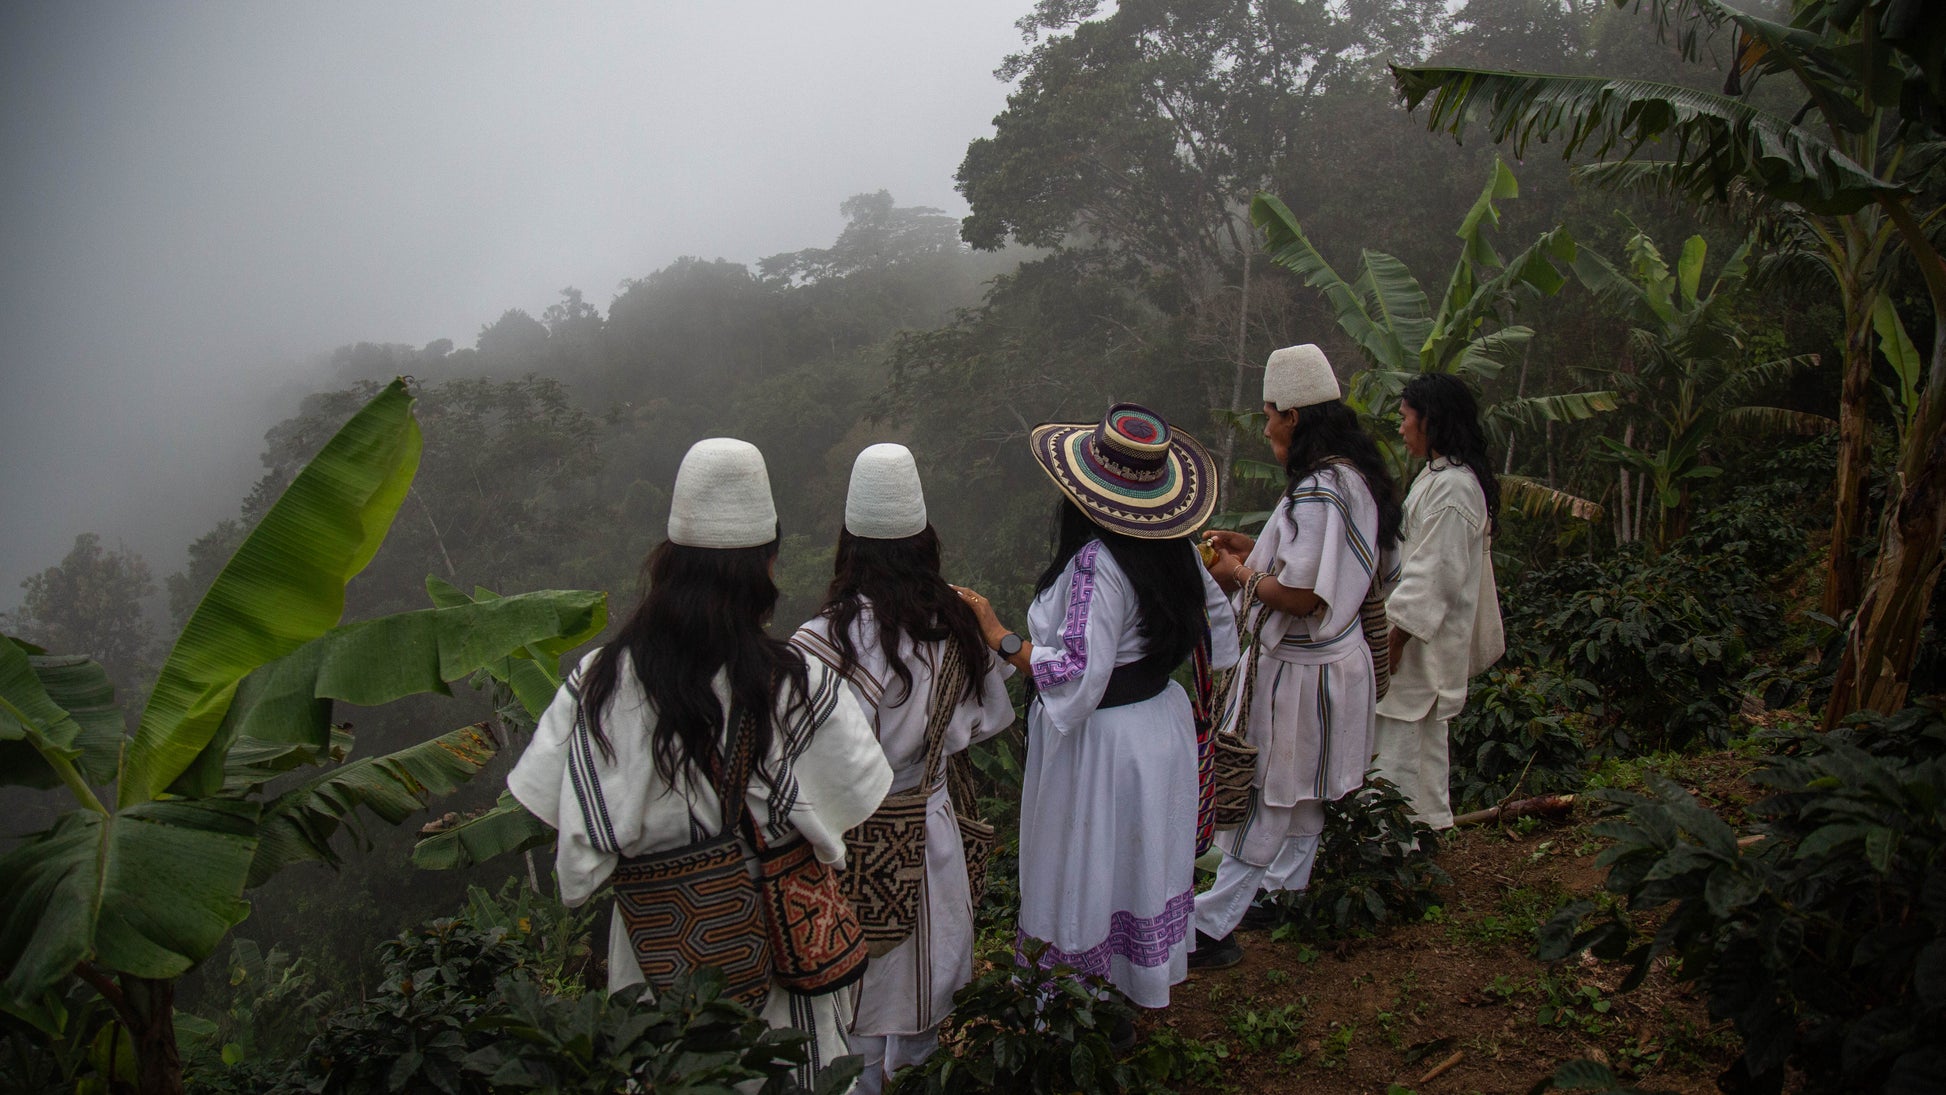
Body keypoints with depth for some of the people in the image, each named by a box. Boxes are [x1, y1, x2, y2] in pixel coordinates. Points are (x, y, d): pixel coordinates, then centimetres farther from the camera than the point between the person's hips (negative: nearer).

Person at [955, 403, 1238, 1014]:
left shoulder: (1096, 563, -28)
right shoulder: (1175, 549, -3)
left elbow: (1076, 675, -31)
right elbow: (1214, 621, 10)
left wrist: (999, 636, -24)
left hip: (1101, 743, -9)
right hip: (1165, 722, 9)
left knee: (1094, 874, 9)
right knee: (1144, 862, 24)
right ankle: (1148, 986, 42)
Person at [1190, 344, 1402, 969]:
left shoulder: (1317, 489, -26)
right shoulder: (1353, 475, 6)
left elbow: (1300, 596, -29)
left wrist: (1240, 574, -12)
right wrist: (1256, 550, 10)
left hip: (1300, 672, -10)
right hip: (1333, 657, 10)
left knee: (1265, 805, 0)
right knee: (1297, 805, 22)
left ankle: (1210, 926, 11)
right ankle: (1286, 897, 38)